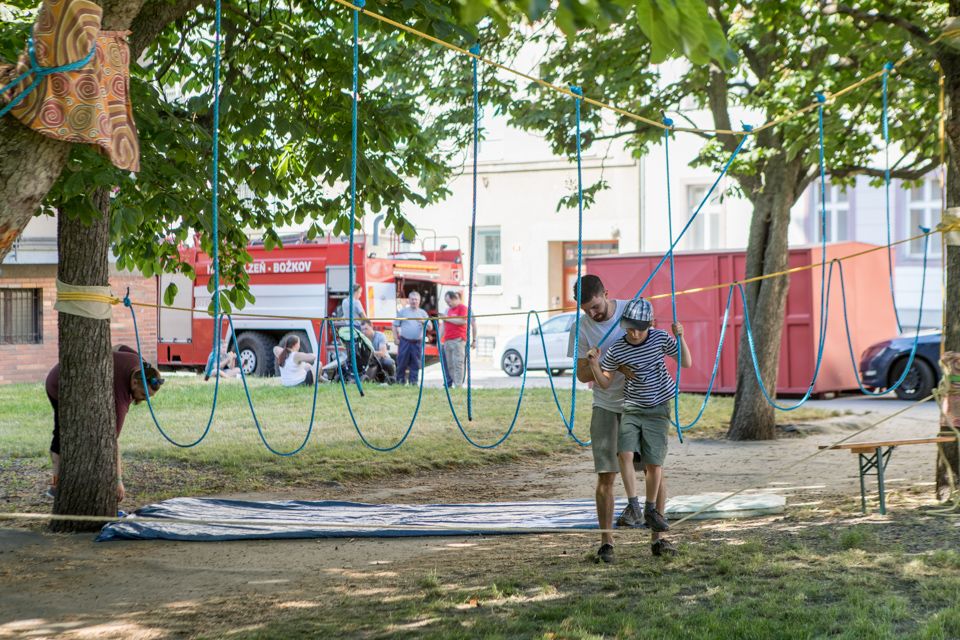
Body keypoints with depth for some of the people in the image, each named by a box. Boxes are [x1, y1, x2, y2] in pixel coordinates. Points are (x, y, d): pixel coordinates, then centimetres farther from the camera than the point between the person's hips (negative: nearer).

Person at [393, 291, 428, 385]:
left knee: (415, 363, 2)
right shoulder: (402, 311, 8)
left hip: (417, 342, 2)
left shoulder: (423, 313, 13)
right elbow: (395, 325, 8)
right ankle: (400, 381, 6)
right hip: (404, 341, -2)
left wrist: (423, 322, -12)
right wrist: (396, 338, -1)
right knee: (402, 363, -1)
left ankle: (413, 381, 7)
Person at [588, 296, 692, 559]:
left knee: (654, 466, -4)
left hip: (658, 411, 0)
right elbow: (605, 384, -2)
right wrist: (594, 365, -19)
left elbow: (686, 363, 4)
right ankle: (633, 504, -7)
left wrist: (680, 337, -10)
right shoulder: (616, 350, -9)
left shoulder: (660, 338, -6)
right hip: (629, 409, 0)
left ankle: (655, 524, 9)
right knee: (625, 454, -24)